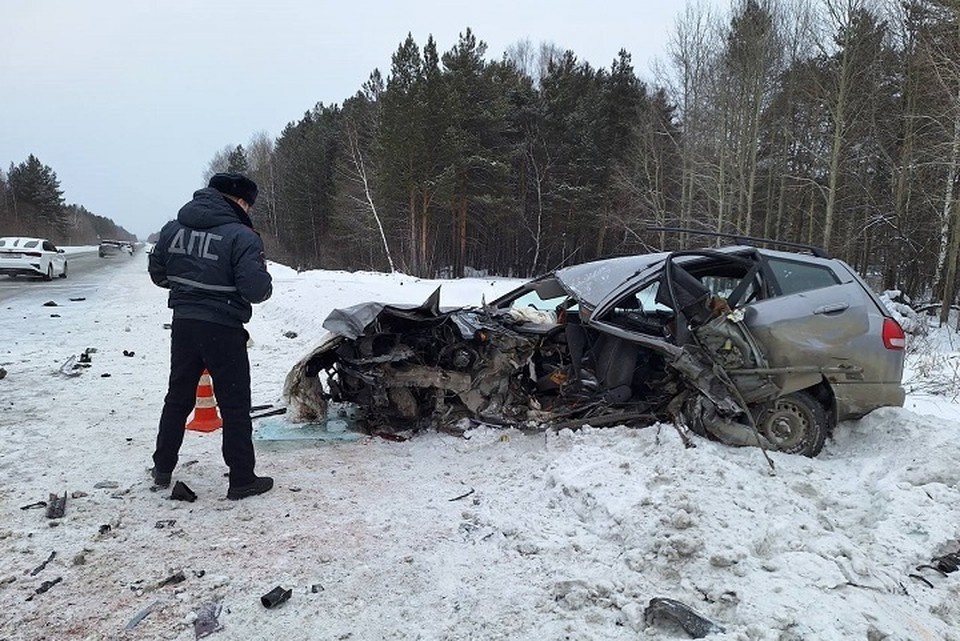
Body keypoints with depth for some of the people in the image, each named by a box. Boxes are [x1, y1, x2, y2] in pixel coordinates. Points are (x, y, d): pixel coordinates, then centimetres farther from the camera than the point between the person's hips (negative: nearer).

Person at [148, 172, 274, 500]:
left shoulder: (173, 228, 4)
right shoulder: (241, 236, -16)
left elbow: (157, 273, 11)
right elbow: (256, 289, -22)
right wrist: (264, 279, 0)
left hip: (183, 324, 6)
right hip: (223, 329, -6)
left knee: (178, 398, 21)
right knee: (234, 406, 4)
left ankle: (163, 468, 32)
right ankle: (242, 479, 11)